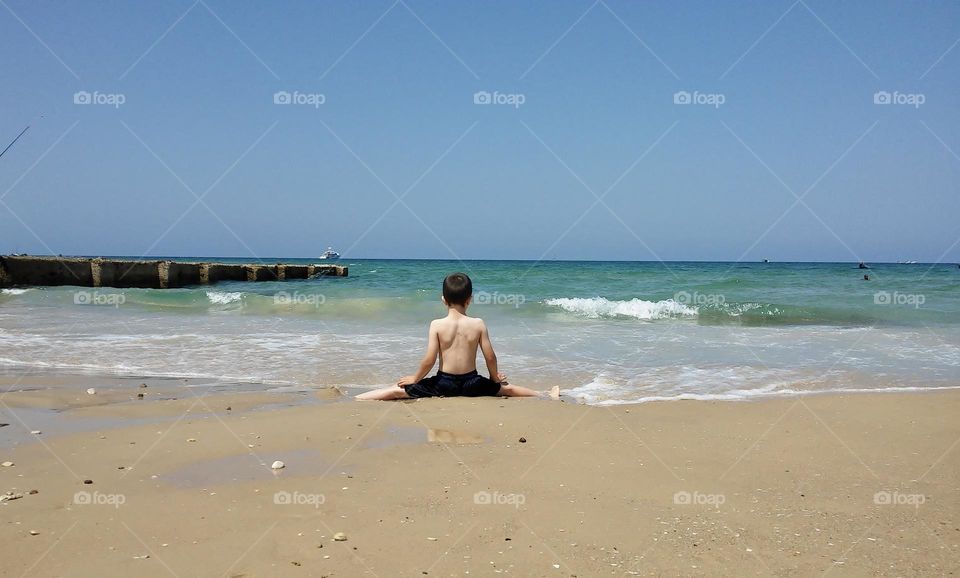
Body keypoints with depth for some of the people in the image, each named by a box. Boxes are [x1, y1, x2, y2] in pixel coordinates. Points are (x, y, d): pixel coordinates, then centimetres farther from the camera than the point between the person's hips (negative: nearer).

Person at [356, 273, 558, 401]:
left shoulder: (437, 325, -11)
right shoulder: (478, 324, -6)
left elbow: (429, 360, -13)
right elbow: (490, 357, -2)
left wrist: (415, 378, 3)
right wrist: (495, 377, 17)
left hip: (444, 383, -2)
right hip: (471, 383, 2)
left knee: (398, 391, 4)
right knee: (506, 388, 23)